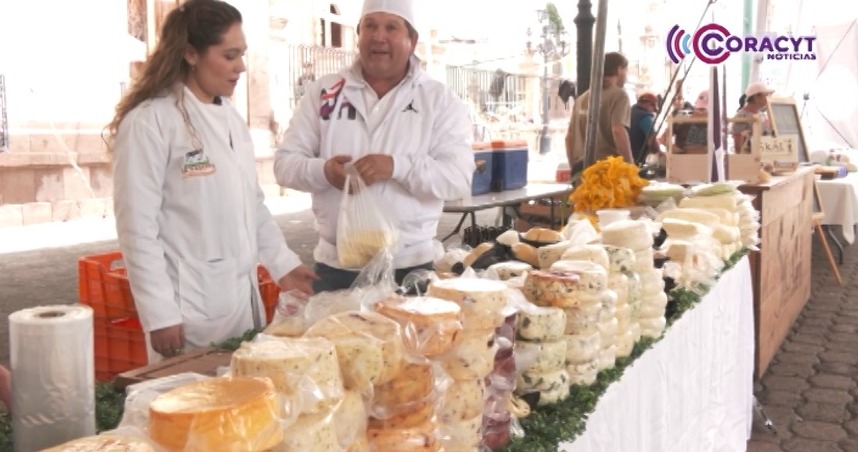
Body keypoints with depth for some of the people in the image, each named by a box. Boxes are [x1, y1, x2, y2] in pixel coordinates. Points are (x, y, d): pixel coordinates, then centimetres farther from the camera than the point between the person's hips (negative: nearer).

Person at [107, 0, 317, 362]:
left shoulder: (231, 118, 9)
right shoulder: (150, 122, -13)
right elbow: (137, 229, -15)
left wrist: (283, 263, 9)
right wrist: (159, 315, -16)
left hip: (242, 297, 7)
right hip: (188, 307, -7)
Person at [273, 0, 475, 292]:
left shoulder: (440, 100, -1)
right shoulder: (325, 92, 5)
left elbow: (460, 176, -11)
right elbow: (285, 162, 4)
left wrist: (397, 166, -26)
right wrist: (323, 171, -19)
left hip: (409, 265, -1)